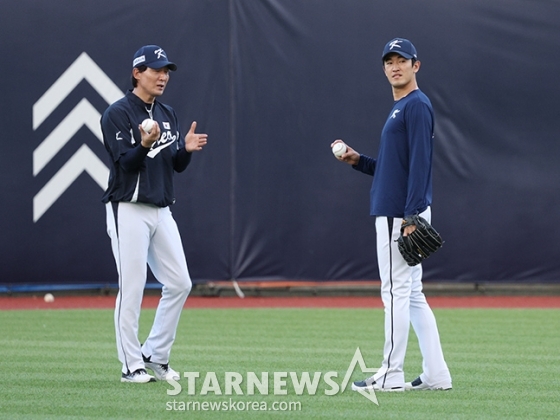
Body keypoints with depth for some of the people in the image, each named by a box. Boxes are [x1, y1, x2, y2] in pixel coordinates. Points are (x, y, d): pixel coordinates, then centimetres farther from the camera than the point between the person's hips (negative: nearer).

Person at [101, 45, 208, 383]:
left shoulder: (168, 115, 14)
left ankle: (155, 356, 16)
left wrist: (187, 148, -9)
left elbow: (177, 165, 12)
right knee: (132, 289, -6)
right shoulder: (118, 114, -8)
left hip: (161, 211, 7)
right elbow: (125, 163, -16)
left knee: (179, 283, 4)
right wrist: (145, 145, -34)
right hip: (129, 211, -7)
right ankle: (132, 366, 0)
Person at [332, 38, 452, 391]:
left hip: (402, 214, -10)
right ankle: (436, 375, 10)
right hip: (395, 213, 10)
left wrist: (411, 216, -24)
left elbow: (419, 163, -19)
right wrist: (357, 160, 11)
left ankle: (392, 374, -5)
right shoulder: (399, 109, 20)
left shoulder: (417, 105, -10)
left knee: (397, 291, -7)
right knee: (412, 295, 10)